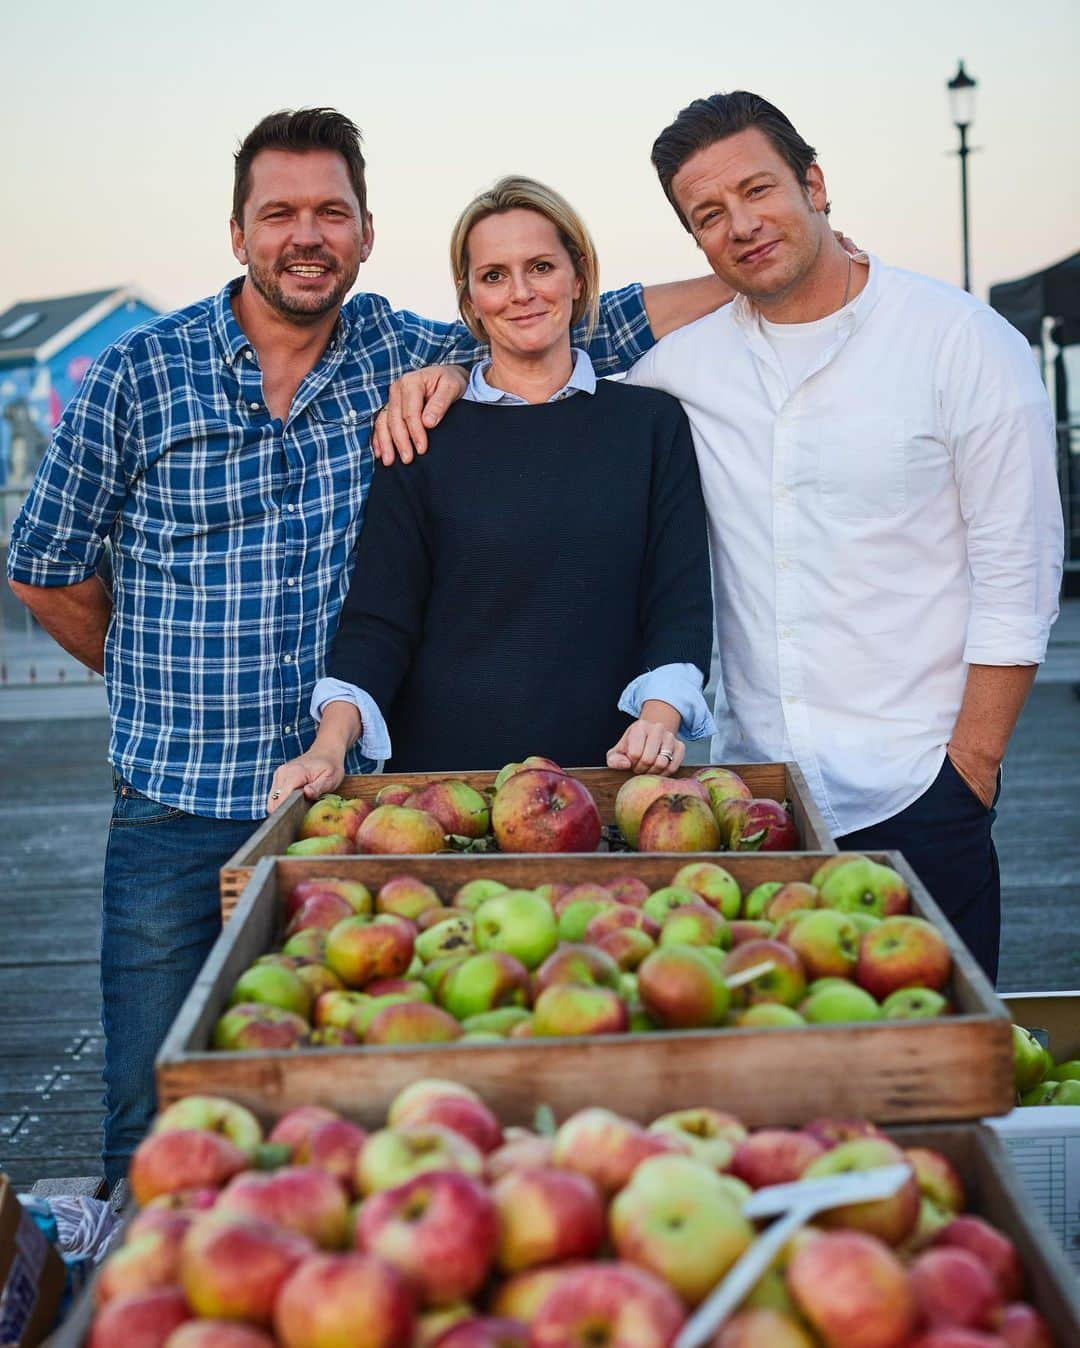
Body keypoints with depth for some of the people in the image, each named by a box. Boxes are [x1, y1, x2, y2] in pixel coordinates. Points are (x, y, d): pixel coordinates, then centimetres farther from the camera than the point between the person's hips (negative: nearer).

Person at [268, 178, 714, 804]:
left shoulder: (652, 422, 5)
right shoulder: (427, 436, 3)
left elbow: (681, 599, 1)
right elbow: (379, 618, 0)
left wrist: (658, 718, -17)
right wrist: (332, 744, -16)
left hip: (604, 770, 1)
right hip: (442, 764, 0)